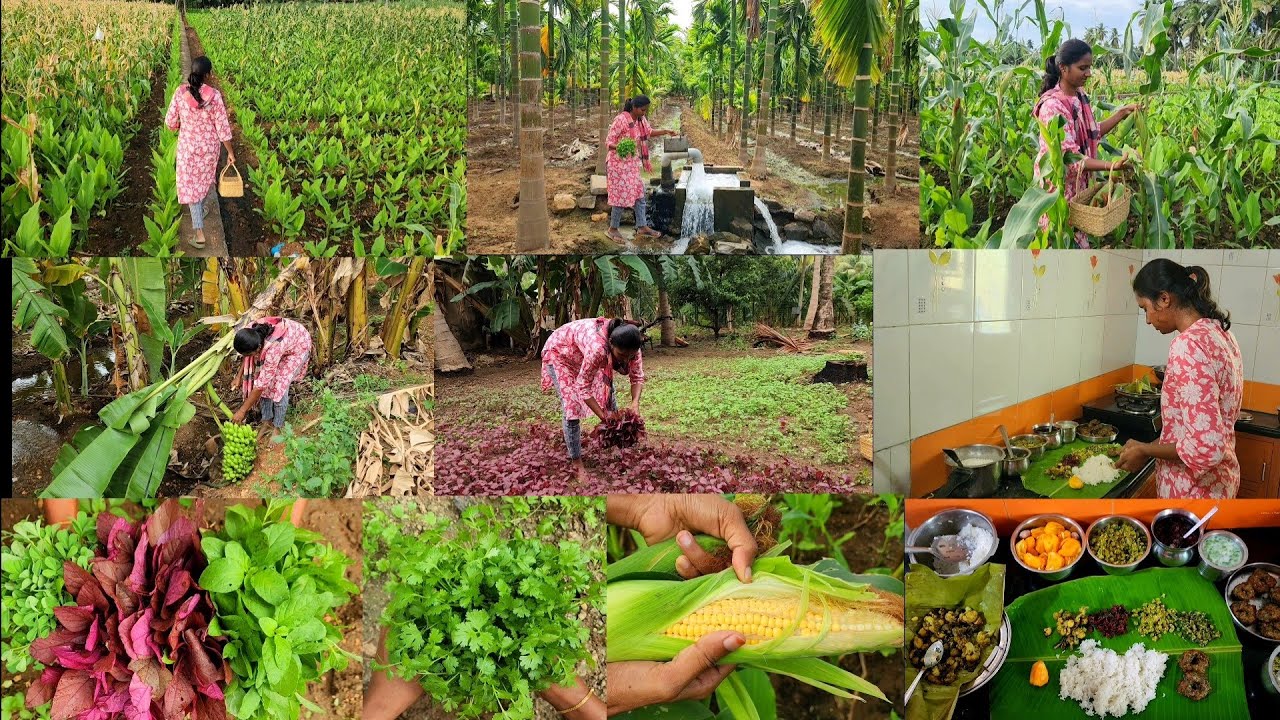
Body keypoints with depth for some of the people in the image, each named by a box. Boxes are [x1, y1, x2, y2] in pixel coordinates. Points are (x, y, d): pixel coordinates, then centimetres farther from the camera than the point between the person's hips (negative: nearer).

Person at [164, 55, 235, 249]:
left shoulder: (180, 92, -16)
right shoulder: (214, 95, -19)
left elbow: (170, 122, -7)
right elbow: (222, 126, -14)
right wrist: (230, 151, -3)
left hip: (187, 146, 0)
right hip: (209, 146, 1)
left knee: (191, 184, 5)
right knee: (205, 179, 27)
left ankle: (199, 233, -2)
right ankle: (201, 209, 52)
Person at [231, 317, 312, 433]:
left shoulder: (273, 349, -45)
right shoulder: (251, 333, -29)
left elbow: (260, 386, -36)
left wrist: (242, 411, -30)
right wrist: (239, 377, -1)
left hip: (297, 347, -6)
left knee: (279, 386, -17)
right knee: (266, 383, -7)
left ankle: (278, 427, 2)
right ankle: (267, 421, 10)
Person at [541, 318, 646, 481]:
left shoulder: (629, 346, -28)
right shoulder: (598, 348, -46)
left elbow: (637, 377, -14)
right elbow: (583, 387, -35)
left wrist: (635, 403, -31)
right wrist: (603, 416, -34)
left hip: (583, 354, 6)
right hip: (559, 352, -6)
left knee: (608, 394, 6)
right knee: (572, 406, -14)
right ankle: (577, 463, -4)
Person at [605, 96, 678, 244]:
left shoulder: (641, 120, 1)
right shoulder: (620, 120, -23)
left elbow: (649, 132, 21)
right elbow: (608, 141, -21)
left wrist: (666, 132, 7)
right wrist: (619, 147, -42)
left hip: (633, 163, 8)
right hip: (618, 163, -8)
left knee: (639, 193, 12)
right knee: (621, 195, -3)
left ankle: (642, 227, 22)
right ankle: (613, 229, 11)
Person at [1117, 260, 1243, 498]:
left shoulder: (1189, 345, -24)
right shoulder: (1219, 333, 5)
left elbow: (1206, 447, -29)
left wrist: (1145, 450, -16)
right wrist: (1149, 446, 11)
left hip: (1193, 488, -9)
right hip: (1220, 480, 9)